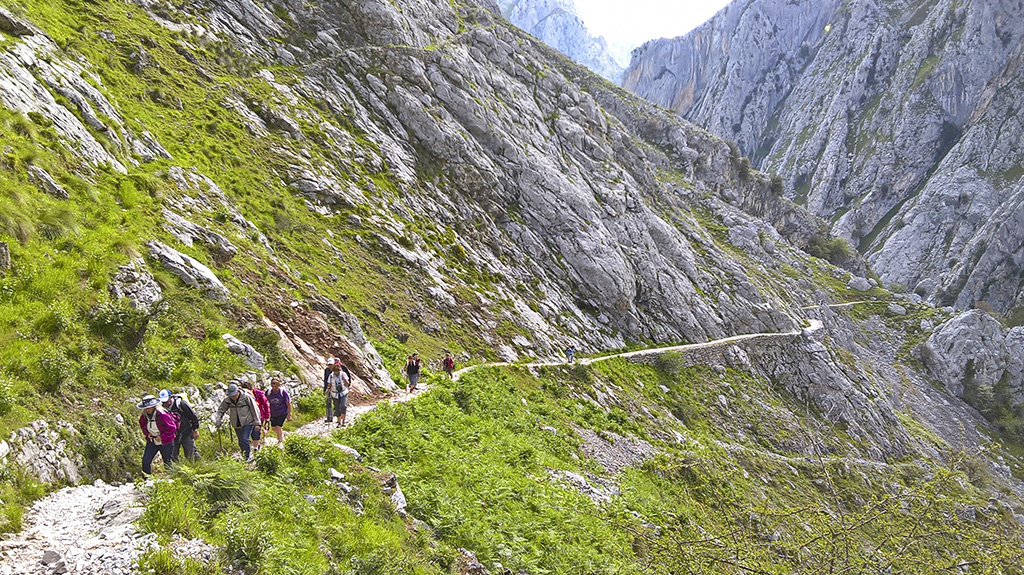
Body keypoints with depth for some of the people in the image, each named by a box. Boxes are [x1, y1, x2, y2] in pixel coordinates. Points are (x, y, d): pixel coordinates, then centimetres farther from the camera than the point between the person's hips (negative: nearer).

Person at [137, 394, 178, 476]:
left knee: (168, 463, 7)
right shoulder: (144, 416, -6)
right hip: (152, 442, 5)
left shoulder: (162, 415, -25)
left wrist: (162, 437, -19)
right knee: (145, 461, -4)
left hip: (165, 443, -5)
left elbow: (172, 428, -19)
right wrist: (147, 433, 1)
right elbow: (142, 424, 17)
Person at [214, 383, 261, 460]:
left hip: (248, 422, -5)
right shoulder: (227, 400, -2)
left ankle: (248, 456, -2)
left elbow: (254, 409, -7)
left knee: (245, 440, -15)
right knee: (241, 442, 7)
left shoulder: (246, 397, -13)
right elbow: (220, 410, 11)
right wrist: (218, 423, 1)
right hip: (237, 424, 5)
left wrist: (257, 422, -7)